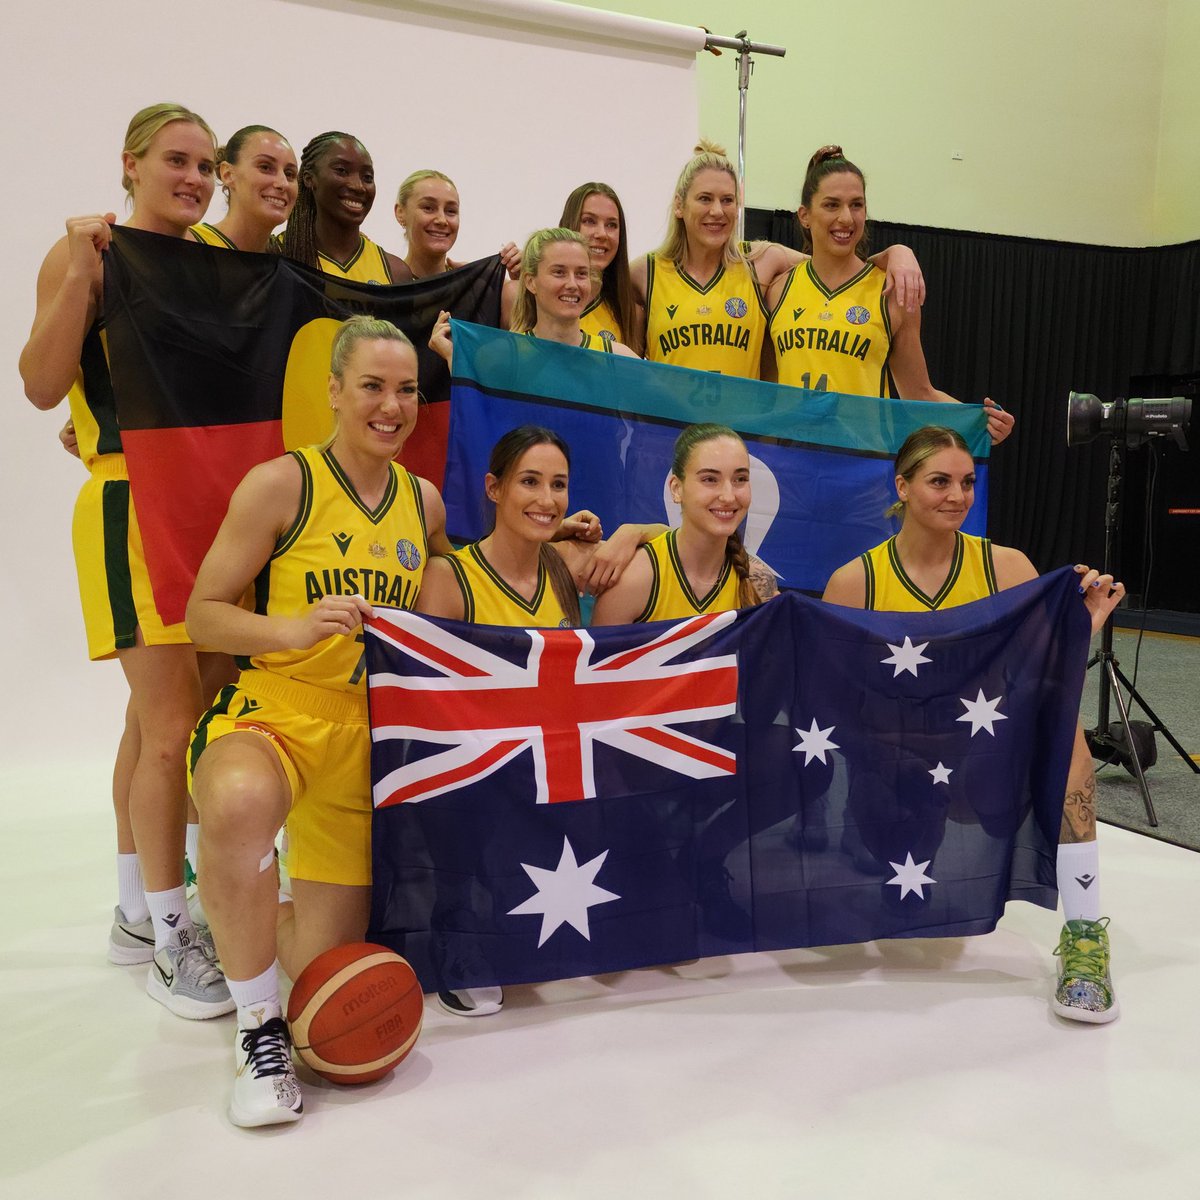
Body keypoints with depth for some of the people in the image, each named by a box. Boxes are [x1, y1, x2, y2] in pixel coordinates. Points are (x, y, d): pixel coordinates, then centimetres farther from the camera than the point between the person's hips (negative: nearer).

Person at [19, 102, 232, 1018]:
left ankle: (137, 913, 26)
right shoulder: (88, 256, -2)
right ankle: (169, 941, 5)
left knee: (158, 717, 13)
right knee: (173, 724, -9)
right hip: (131, 503, -6)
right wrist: (81, 270, -18)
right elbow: (43, 385, -13)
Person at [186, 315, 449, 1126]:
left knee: (323, 967, 8)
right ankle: (260, 1030, -17)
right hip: (273, 711, -4)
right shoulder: (281, 484, -8)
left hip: (366, 730, 5)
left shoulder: (425, 502, 8)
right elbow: (202, 614, -8)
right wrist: (292, 629, -24)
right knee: (238, 806, -43)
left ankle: (254, 923, 47)